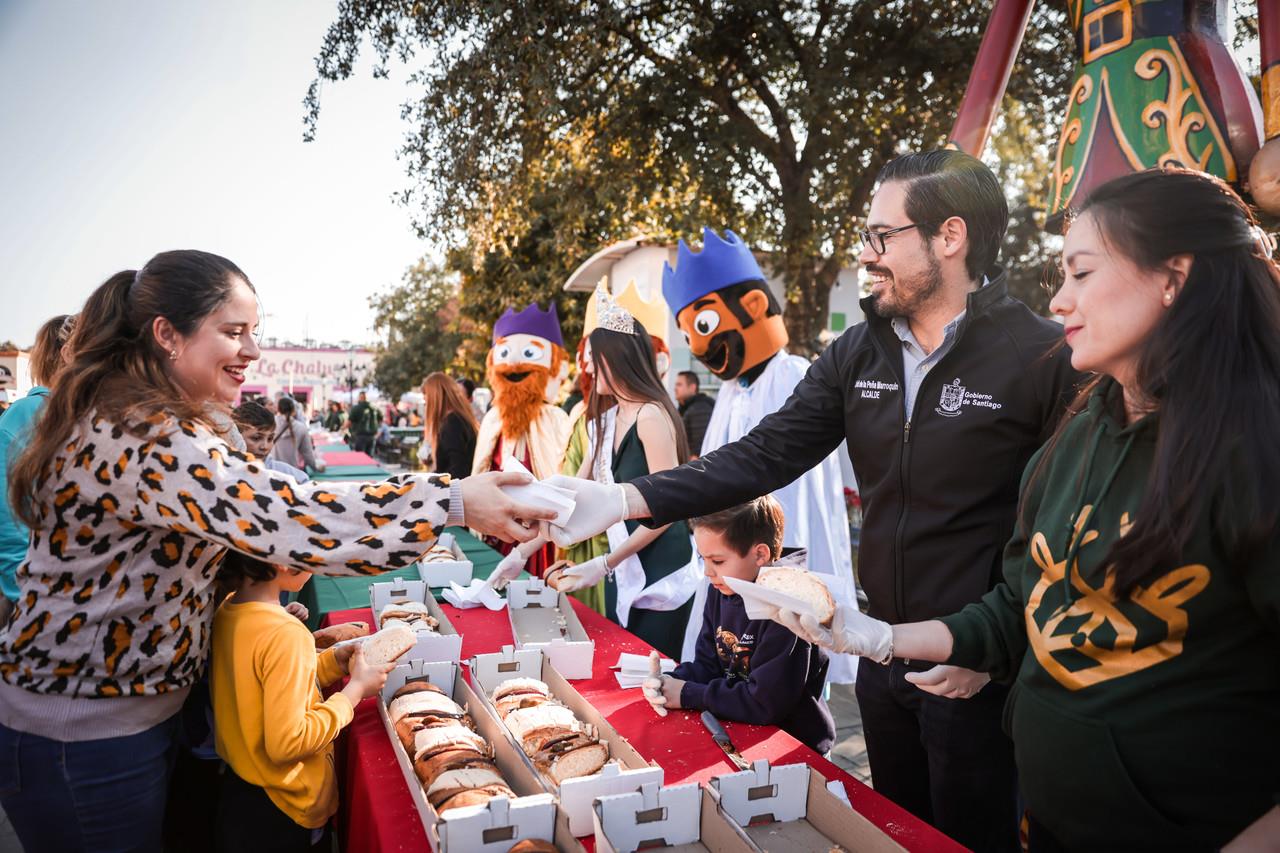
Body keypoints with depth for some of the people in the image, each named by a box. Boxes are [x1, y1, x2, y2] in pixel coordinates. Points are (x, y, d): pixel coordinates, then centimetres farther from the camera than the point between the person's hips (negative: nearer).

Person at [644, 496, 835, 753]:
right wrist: (670, 682, -13)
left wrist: (688, 695, -16)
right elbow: (707, 664, 7)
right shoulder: (722, 592, 1)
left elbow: (765, 704, -23)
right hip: (739, 732, 7)